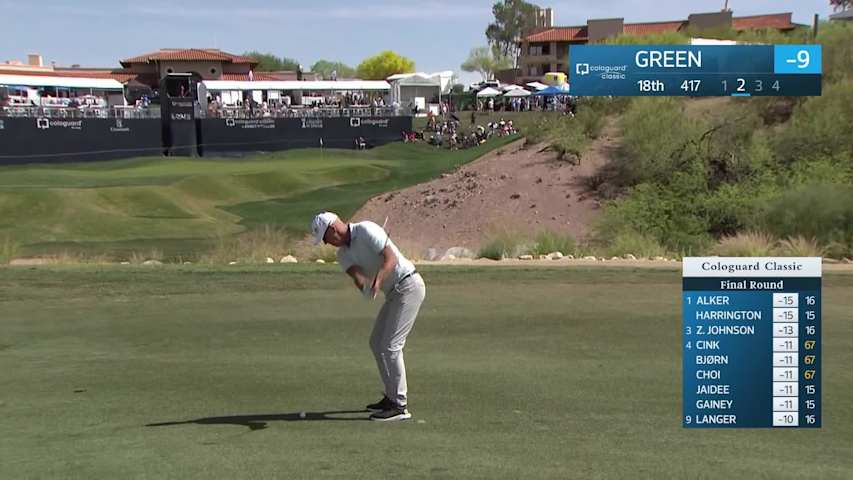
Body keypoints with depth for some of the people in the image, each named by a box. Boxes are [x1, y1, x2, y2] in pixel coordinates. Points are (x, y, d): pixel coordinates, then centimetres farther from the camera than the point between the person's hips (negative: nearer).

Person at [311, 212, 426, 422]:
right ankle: (393, 396, 25)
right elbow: (357, 276, -11)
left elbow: (391, 258, -23)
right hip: (394, 292, 10)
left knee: (390, 346, -12)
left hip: (408, 285, -10)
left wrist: (377, 282, -39)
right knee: (377, 343, 14)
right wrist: (364, 286, -35)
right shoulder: (343, 255, 9)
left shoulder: (366, 230, -15)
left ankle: (399, 406, -8)